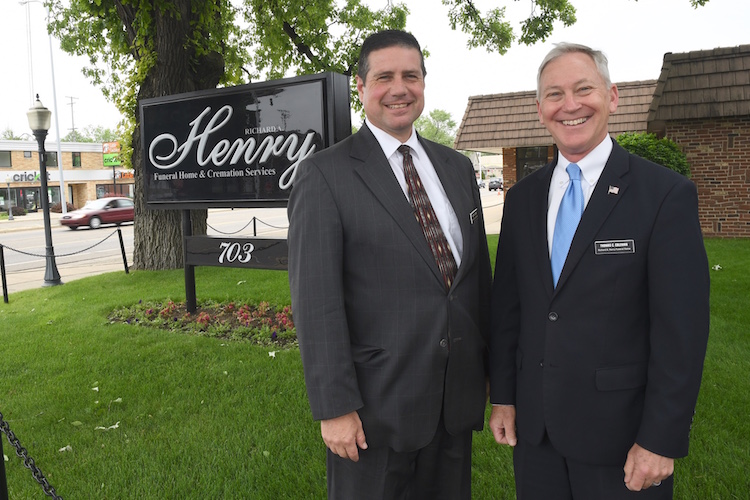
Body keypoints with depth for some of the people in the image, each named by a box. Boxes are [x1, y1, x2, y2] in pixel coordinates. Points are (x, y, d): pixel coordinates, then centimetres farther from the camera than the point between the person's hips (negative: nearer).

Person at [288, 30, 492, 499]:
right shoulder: (325, 174, -10)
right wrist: (335, 406, -15)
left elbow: (480, 271, 11)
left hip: (459, 394, 5)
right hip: (375, 403, -5)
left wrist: (493, 370, 11)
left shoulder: (457, 168, 8)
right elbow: (315, 299, -14)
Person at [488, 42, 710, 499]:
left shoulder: (667, 194, -10)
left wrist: (661, 441, -12)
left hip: (621, 431, -3)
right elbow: (507, 304, 6)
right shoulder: (522, 197, 4)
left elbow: (682, 331, -11)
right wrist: (502, 396, 6)